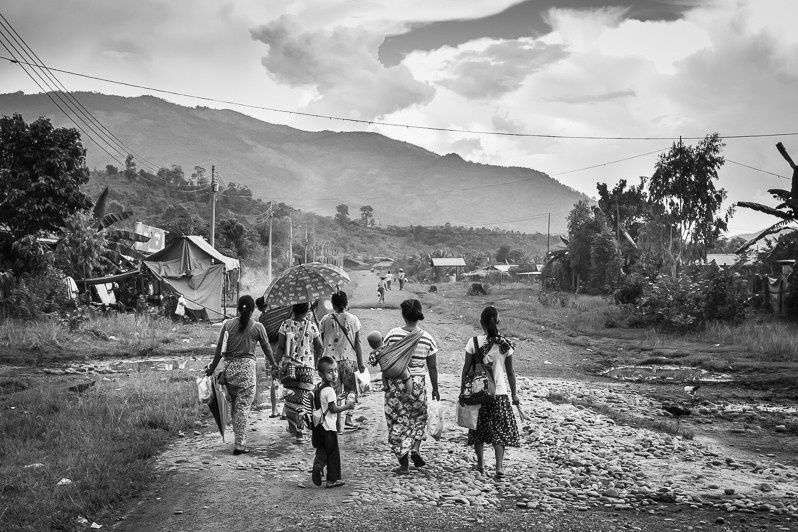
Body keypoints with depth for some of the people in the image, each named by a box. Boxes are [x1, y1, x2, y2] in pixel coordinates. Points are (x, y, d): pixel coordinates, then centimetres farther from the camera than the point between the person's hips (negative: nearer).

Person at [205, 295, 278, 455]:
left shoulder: (228, 324, 4)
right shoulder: (257, 327, 0)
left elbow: (219, 349, 5)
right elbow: (267, 348, 10)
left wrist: (212, 368, 14)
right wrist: (273, 364, 26)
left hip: (230, 367, 3)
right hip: (247, 366, -3)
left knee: (235, 405, 15)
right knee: (243, 406, -1)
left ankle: (240, 440, 19)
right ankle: (240, 444, -1)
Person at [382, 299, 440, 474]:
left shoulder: (392, 335, -7)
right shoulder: (427, 338, -5)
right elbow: (432, 367, 0)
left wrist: (385, 382, 10)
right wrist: (435, 389, 10)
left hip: (395, 382, 0)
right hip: (418, 383, 1)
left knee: (397, 421, 8)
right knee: (418, 417, 23)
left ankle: (404, 464, 9)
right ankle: (415, 448, 3)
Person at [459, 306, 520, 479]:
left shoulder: (474, 342, -9)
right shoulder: (505, 344, -5)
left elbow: (466, 369, -5)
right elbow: (510, 372, 1)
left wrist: (463, 390, 6)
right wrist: (514, 393, 11)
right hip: (499, 393, 0)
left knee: (479, 428, 16)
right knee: (500, 429, 6)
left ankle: (480, 463, 26)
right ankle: (499, 466, -5)